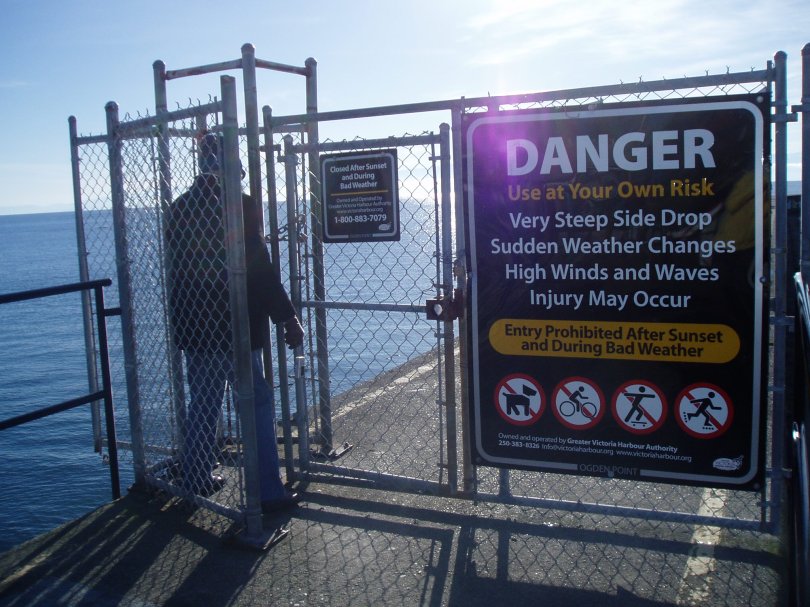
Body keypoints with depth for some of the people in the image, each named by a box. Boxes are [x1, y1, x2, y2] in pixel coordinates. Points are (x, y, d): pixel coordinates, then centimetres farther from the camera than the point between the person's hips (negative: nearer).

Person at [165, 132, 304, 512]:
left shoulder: (178, 209, 5)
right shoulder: (238, 206, -16)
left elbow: (176, 269, 12)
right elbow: (260, 270, -18)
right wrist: (288, 318, -12)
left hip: (192, 327, 7)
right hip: (234, 326, -7)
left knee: (202, 404, 18)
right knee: (257, 405, 2)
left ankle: (198, 478, 30)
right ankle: (267, 491, 5)